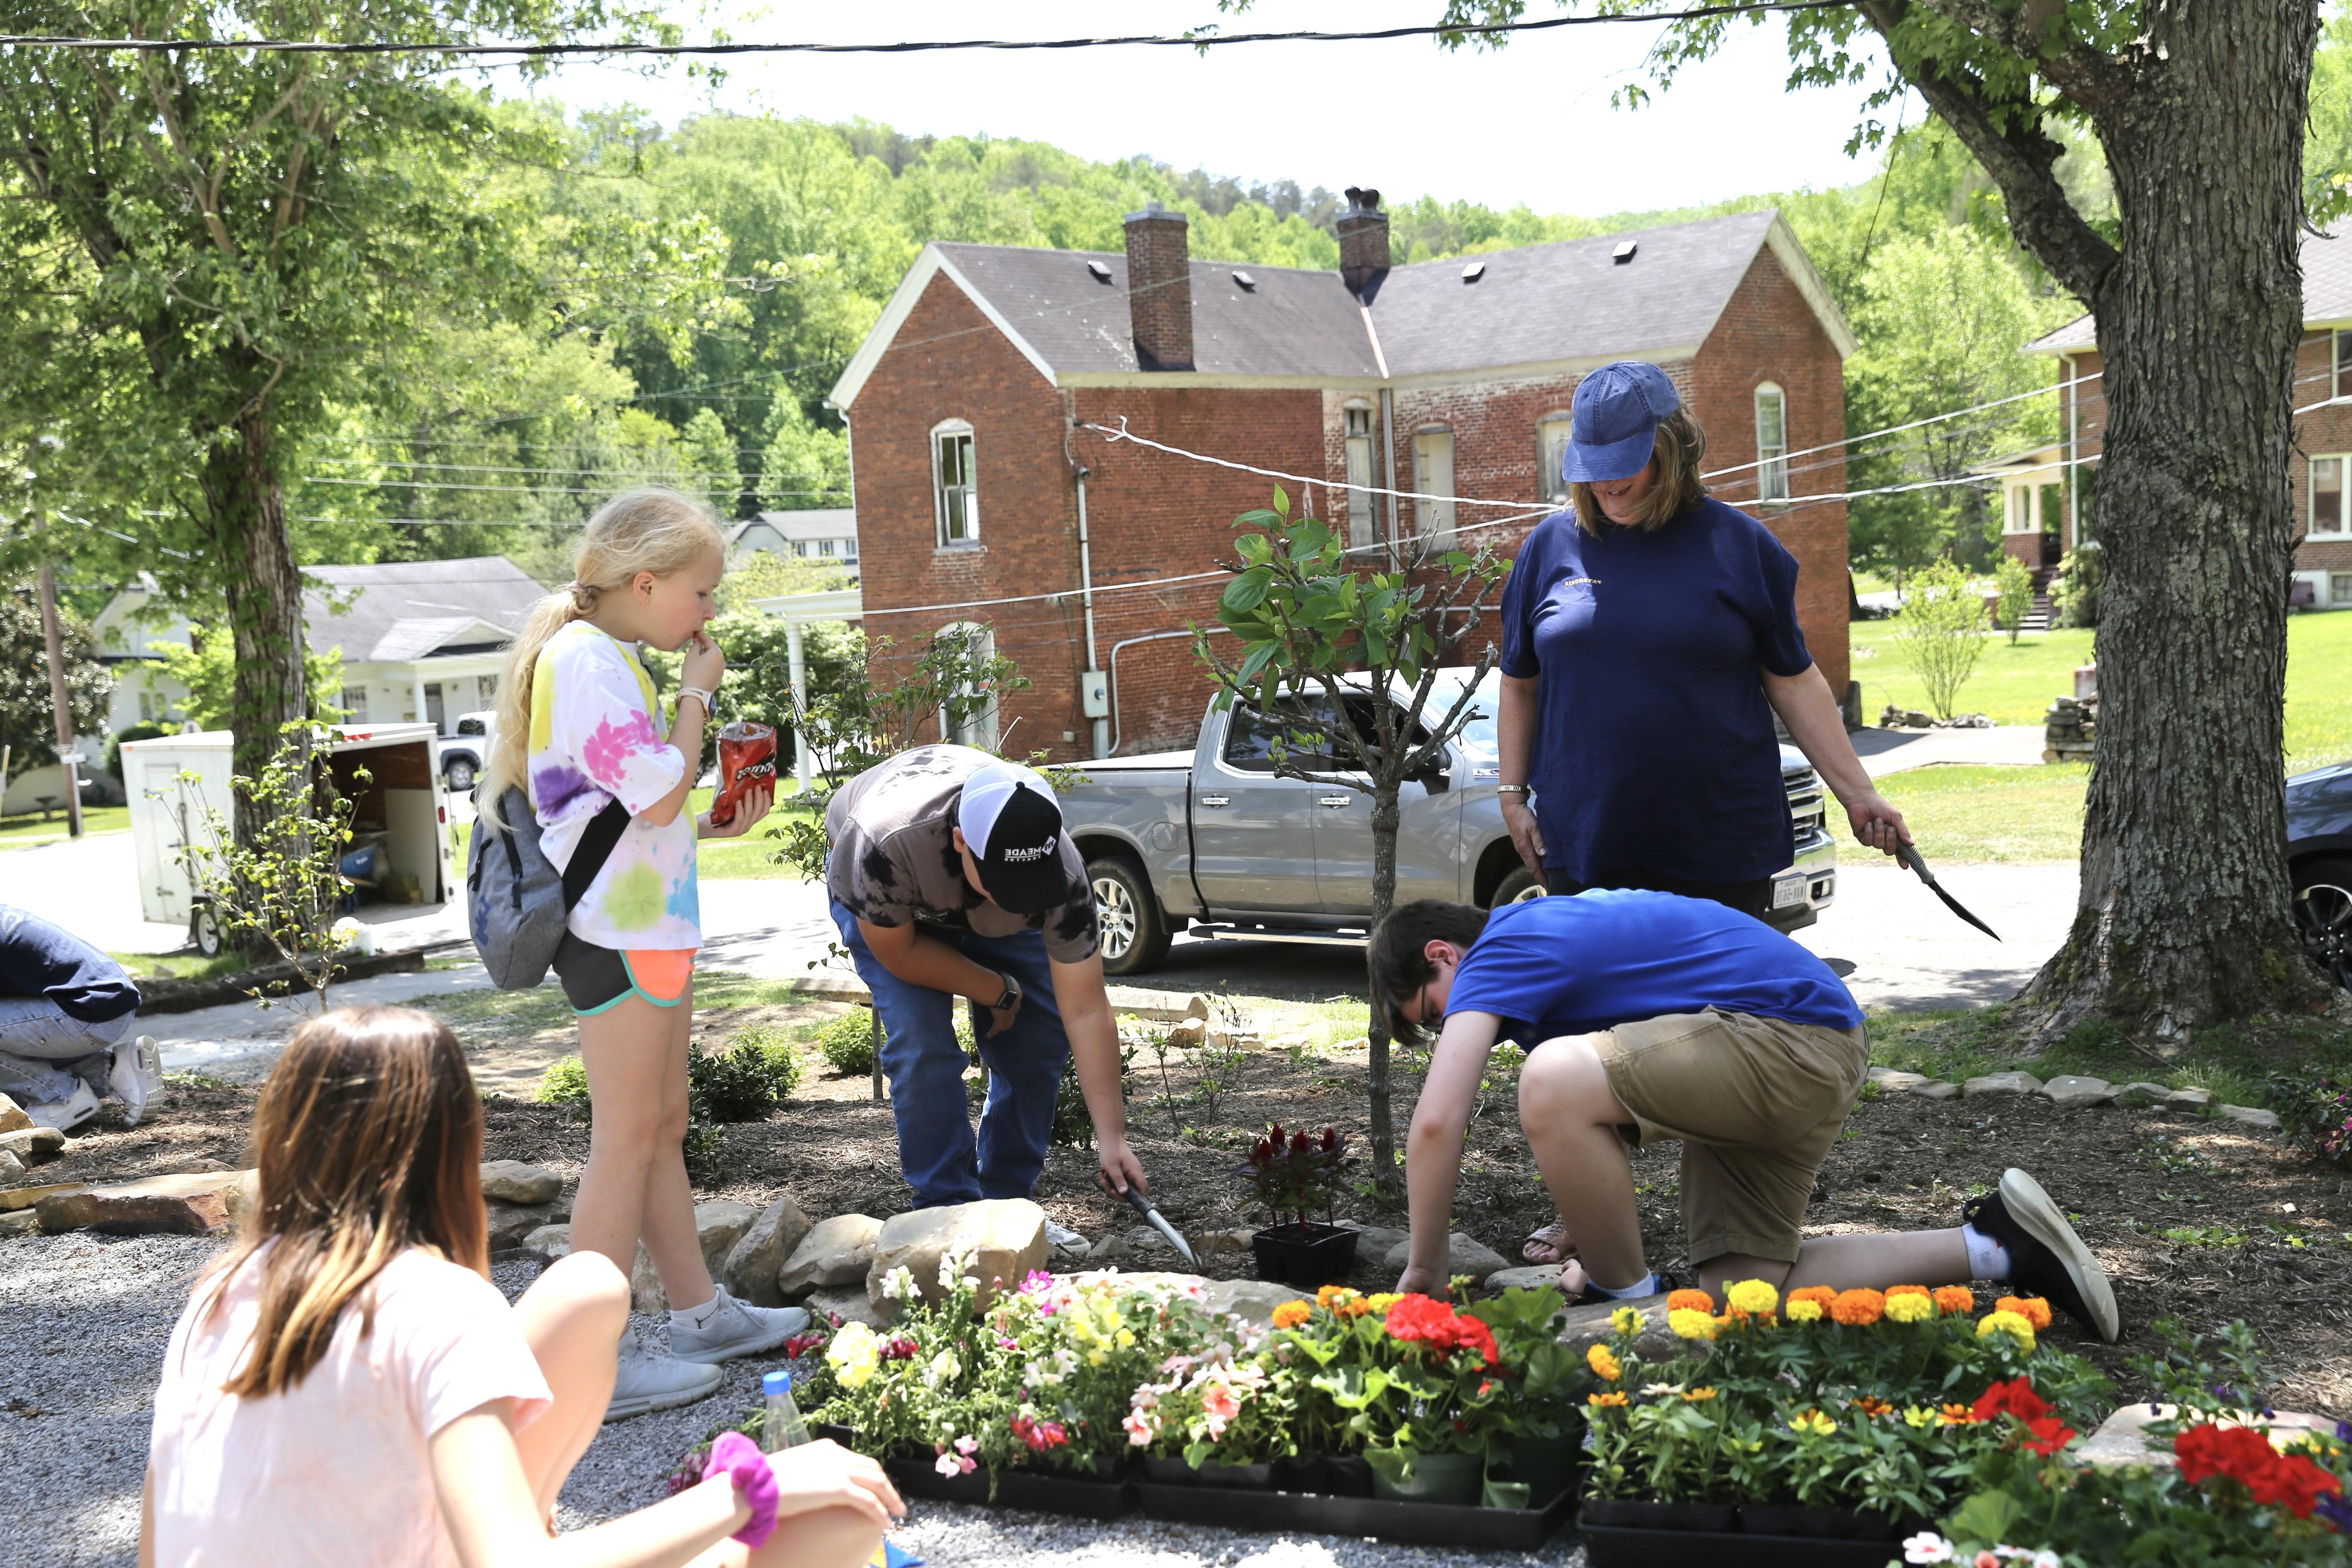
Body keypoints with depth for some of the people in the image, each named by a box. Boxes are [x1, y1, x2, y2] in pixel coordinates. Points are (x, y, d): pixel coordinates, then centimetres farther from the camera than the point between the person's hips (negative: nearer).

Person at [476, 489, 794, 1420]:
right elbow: (657, 796, -21)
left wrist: (716, 827, 13)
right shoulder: (587, 658, -16)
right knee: (627, 1139, -5)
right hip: (618, 930, -11)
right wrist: (697, 692, -10)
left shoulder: (604, 660, 17)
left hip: (646, 924, 11)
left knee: (663, 1126, 16)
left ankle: (698, 1312, 26)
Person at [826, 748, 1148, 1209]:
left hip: (985, 913, 3)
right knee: (920, 1041, -21)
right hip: (880, 900, -2)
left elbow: (1086, 1012, -32)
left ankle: (1005, 1200, 9)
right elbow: (899, 953, -26)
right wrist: (999, 993, -18)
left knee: (1040, 1036, -8)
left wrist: (1111, 1138, -35)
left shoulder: (1062, 874, -37)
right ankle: (946, 1205, -7)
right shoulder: (887, 844, -45)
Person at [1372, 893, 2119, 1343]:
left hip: (1798, 1035, -11)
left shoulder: (1496, 954, -9)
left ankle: (1630, 1311, -8)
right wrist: (1601, 1249, 29)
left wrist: (1425, 1270, -8)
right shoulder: (1542, 927, 21)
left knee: (1552, 1080, -28)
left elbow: (1436, 1123, -20)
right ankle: (1993, 1245, 14)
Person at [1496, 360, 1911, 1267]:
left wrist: (1856, 792, 0)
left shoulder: (1739, 546, 2)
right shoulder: (1553, 548, 7)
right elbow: (1520, 683, 14)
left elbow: (1793, 681, 5)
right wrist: (1513, 795, 8)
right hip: (1588, 845, 2)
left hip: (1720, 848, -1)